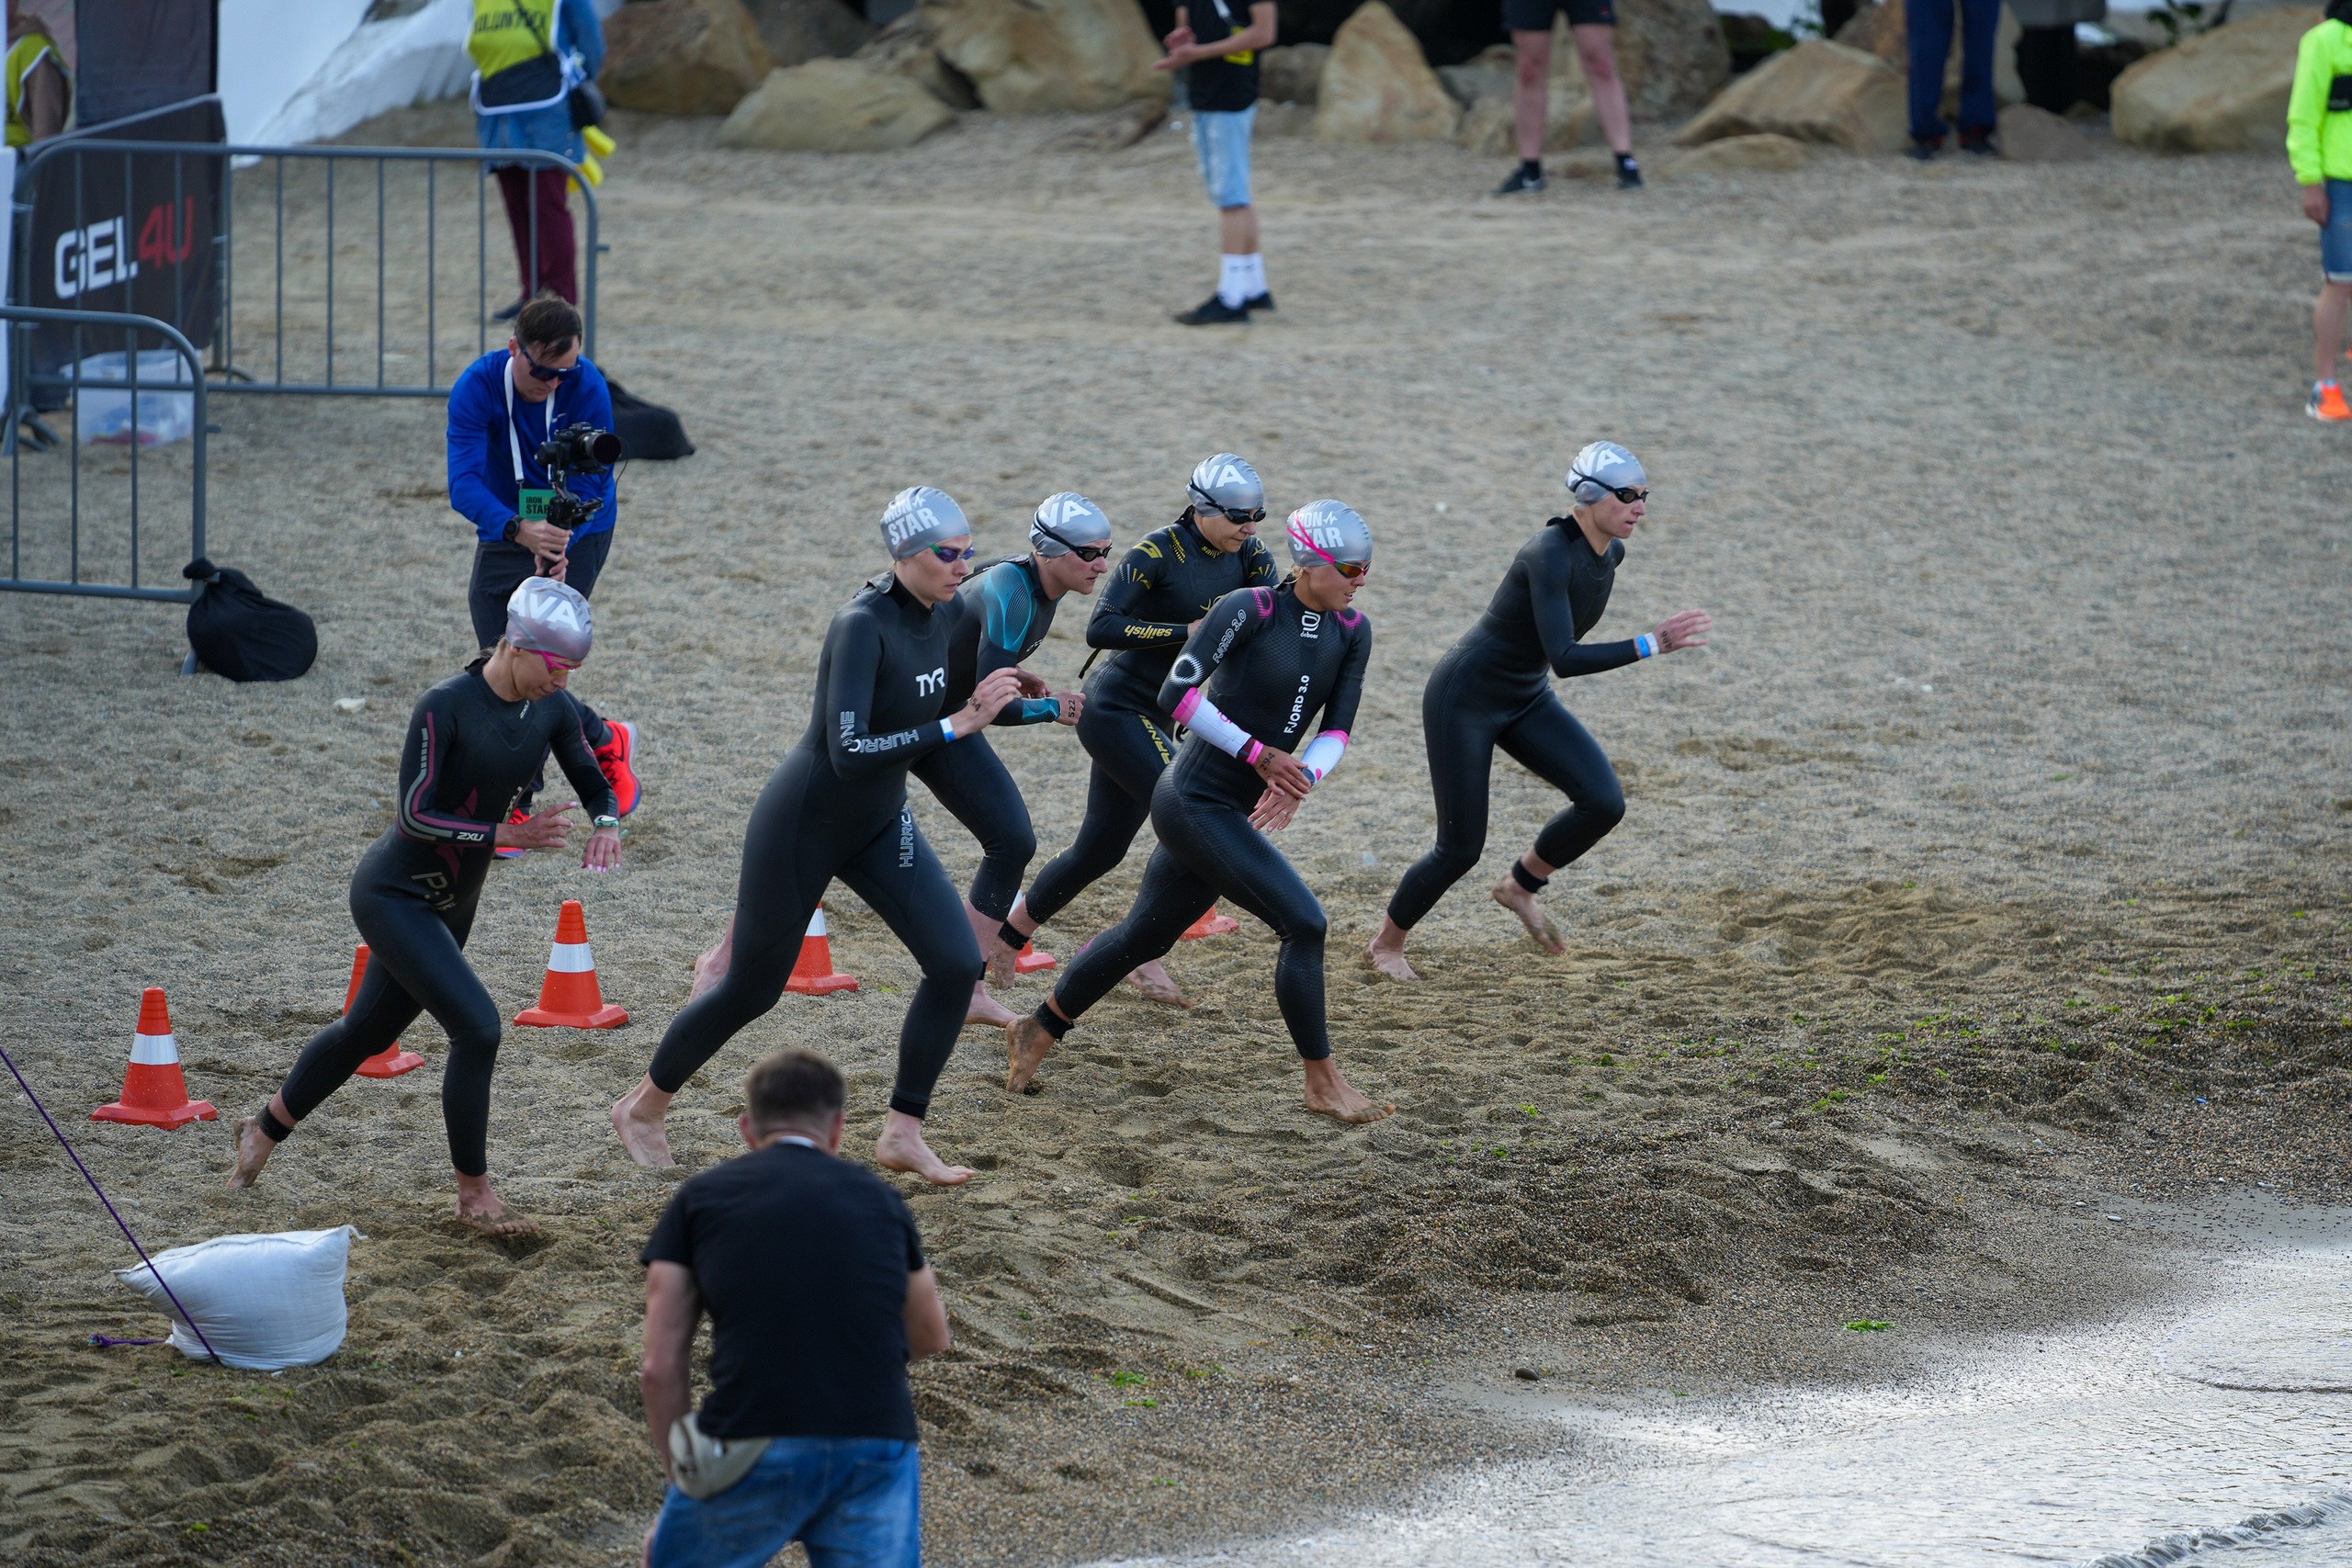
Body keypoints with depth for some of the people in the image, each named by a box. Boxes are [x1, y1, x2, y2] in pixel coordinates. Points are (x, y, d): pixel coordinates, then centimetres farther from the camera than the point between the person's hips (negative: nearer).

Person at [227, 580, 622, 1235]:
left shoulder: (551, 709, -5)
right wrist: (512, 834, -30)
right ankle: (474, 1192, -5)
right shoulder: (446, 708, -26)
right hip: (392, 893, -8)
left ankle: (266, 1128, 44)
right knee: (476, 1026, -19)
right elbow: (413, 815, -25)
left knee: (370, 1028, 22)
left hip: (451, 904, 8)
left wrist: (607, 822, -16)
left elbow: (592, 781, 7)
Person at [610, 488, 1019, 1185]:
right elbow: (848, 752, -36)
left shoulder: (940, 615, -3)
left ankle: (903, 1133, 4)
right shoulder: (862, 625, -28)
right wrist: (956, 726, -36)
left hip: (879, 825, 7)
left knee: (958, 963, -7)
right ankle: (643, 1108, 30)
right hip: (804, 824, -7)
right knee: (752, 989, 7)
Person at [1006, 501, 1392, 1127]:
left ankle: (1038, 1032, 37)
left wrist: (1301, 779, -17)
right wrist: (1259, 754, -20)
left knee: (1147, 935, 20)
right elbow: (1177, 693, -20)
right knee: (1303, 922, -14)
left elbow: (1337, 729, 3)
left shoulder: (1351, 632, 4)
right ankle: (1324, 1081, -3)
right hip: (1196, 800, -8)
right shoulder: (1250, 610, -17)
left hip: (1231, 810, 8)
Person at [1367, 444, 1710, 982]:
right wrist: (1651, 645, -43)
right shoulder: (1550, 554, -31)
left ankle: (1521, 886, 13)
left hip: (1526, 699, 8)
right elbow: (1564, 660, -39)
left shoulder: (1611, 552, -5)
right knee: (1460, 850, -1)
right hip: (1463, 699, -8)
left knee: (1604, 802, -13)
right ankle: (1387, 942, 26)